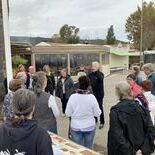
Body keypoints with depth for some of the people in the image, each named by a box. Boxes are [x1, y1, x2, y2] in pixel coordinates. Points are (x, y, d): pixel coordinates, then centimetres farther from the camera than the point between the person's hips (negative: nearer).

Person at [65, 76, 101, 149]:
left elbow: (68, 114, -8)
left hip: (75, 128, 0)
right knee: (88, 148, 18)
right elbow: (97, 114, -8)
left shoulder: (73, 97, -15)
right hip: (89, 127, 0)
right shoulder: (92, 97, -15)